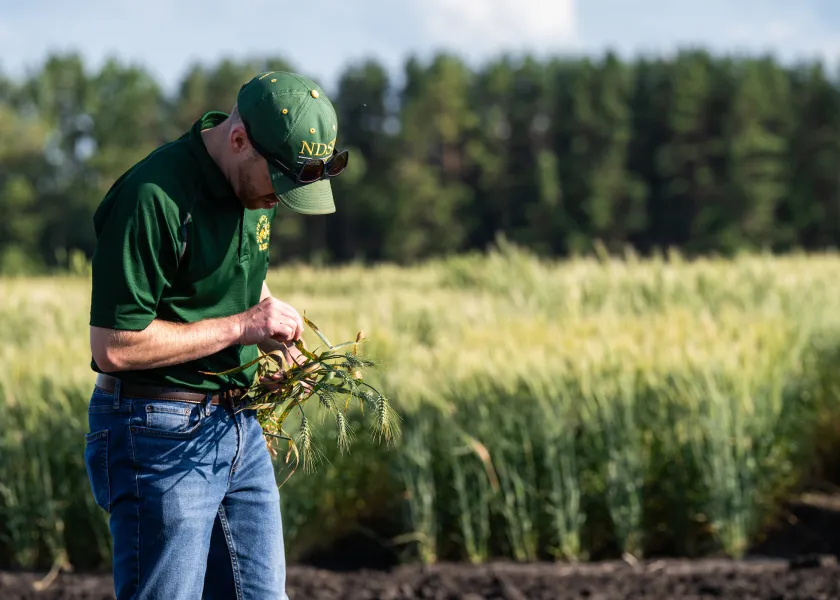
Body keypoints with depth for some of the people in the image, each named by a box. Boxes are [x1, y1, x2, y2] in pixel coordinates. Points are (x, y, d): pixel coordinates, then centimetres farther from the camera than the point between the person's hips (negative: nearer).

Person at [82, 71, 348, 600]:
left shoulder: (253, 184, 6)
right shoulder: (153, 198, -22)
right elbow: (113, 347, -23)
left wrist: (274, 323, 6)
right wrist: (240, 326, -17)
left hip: (239, 426, 8)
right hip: (161, 436, -8)